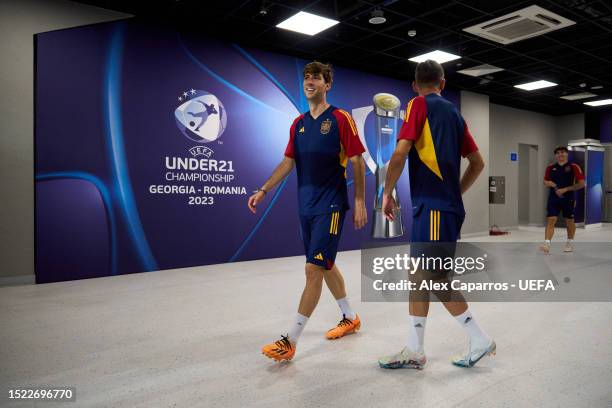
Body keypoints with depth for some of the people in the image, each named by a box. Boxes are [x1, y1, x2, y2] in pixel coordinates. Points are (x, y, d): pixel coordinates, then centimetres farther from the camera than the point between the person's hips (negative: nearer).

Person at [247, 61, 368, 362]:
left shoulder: (340, 119, -5)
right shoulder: (298, 124, 12)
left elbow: (357, 161, -6)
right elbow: (288, 162, 14)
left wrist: (360, 202, -10)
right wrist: (263, 190, 7)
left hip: (331, 206, -7)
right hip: (306, 206, 7)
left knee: (314, 269, -9)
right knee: (326, 266, 15)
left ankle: (290, 341, -3)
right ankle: (350, 318, 34)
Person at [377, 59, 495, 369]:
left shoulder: (419, 105, -2)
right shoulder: (454, 112, 19)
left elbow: (400, 153, -15)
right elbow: (478, 163, 20)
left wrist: (387, 193, -5)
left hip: (432, 206, -8)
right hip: (448, 205, 8)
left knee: (434, 278, -3)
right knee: (418, 275, 10)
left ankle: (480, 340, 8)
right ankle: (414, 350, 15)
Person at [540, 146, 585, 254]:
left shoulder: (574, 167, -4)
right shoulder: (550, 167, 6)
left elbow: (581, 183, -6)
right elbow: (545, 181, 18)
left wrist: (565, 189, -14)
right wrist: (549, 183, -6)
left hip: (568, 199, -2)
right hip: (553, 198, 2)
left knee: (569, 221, 12)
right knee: (551, 220, -9)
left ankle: (570, 243, 29)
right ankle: (547, 244, -15)